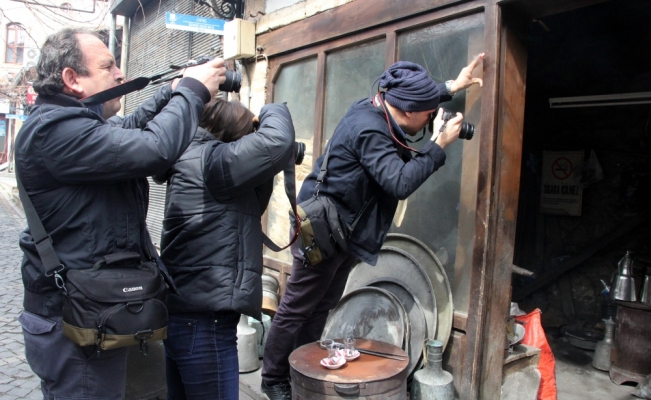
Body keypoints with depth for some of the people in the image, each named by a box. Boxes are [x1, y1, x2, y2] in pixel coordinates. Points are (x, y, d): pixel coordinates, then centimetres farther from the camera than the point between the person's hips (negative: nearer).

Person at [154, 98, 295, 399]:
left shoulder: (193, 160, 15)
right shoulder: (209, 159, -13)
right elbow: (277, 142, -23)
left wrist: (267, 175, 9)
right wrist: (273, 111, -3)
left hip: (184, 313, 10)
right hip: (204, 320, -10)